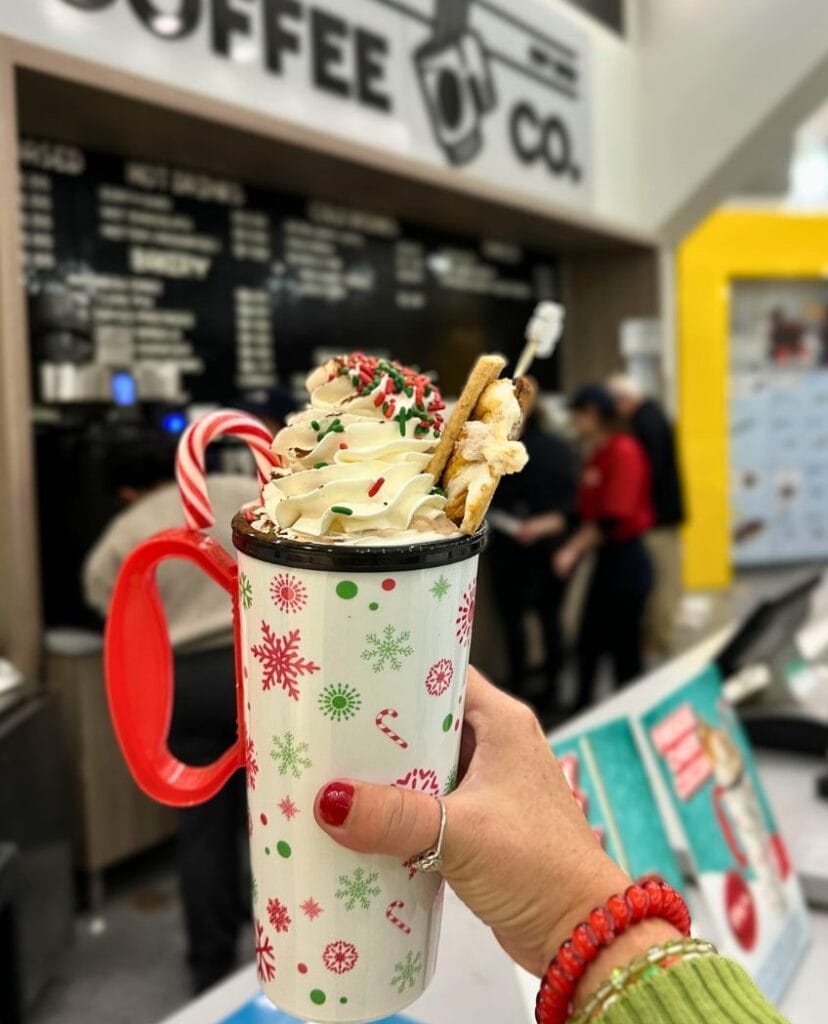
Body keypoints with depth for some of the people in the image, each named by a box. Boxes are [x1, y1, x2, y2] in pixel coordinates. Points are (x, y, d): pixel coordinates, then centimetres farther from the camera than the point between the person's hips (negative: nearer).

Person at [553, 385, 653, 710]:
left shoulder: (624, 452, -15)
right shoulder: (596, 454, 12)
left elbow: (614, 517, -20)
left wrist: (573, 551, -16)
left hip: (626, 559, -9)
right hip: (605, 559, 9)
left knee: (624, 648, 1)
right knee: (588, 643, 15)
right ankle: (582, 714, 27)